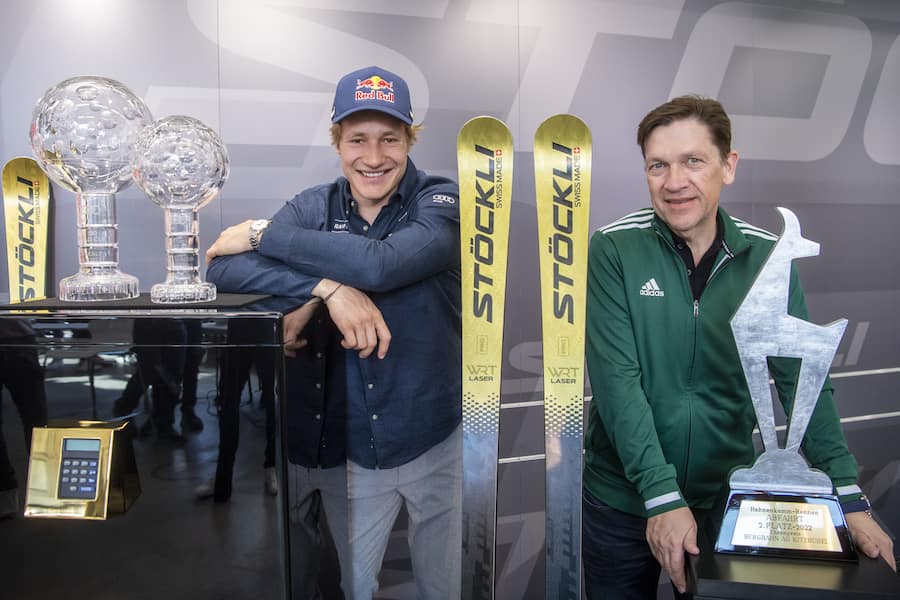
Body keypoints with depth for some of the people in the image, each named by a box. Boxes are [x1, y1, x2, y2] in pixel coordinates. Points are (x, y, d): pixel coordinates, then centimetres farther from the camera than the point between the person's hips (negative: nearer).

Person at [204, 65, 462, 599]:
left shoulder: (441, 201, -10)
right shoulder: (315, 208, -1)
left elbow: (381, 264, -29)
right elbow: (224, 269, -15)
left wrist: (261, 234, -18)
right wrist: (327, 288, -30)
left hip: (436, 441, -1)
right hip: (348, 449, 2)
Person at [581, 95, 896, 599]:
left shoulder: (767, 258, -5)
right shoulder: (614, 248, -13)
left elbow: (802, 378, -4)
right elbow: (616, 379, -18)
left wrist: (850, 499, -12)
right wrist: (662, 496, -24)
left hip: (727, 498, 2)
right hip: (623, 500, -2)